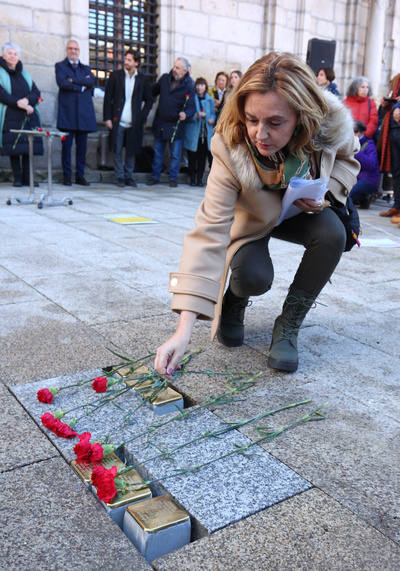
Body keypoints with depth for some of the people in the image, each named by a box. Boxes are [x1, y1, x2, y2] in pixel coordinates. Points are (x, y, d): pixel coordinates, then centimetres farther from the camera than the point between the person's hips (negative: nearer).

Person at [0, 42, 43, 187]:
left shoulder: (24, 74, 19)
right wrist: (19, 103, -16)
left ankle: (27, 178, 2)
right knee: (14, 148, -8)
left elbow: (36, 92, 9)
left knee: (28, 148, -3)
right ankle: (17, 178, -2)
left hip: (28, 116, 4)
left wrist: (27, 100, -12)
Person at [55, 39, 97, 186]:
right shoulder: (60, 66, 11)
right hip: (67, 112, -3)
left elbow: (91, 81, -1)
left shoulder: (85, 68, 21)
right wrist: (81, 86, -6)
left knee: (82, 146, 4)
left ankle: (80, 175, 10)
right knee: (66, 145, -4)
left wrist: (73, 80, -9)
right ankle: (67, 176, 2)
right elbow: (62, 83, -8)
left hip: (84, 112, 3)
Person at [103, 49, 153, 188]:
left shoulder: (143, 79, 6)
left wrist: (142, 117, 3)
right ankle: (120, 177, 10)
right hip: (118, 121, -1)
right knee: (118, 151, 0)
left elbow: (149, 100, 14)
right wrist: (107, 118, -3)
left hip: (134, 123, 1)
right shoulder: (115, 75, 4)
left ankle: (129, 177, 17)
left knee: (131, 151, 5)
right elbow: (108, 98, 5)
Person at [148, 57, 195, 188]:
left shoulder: (189, 86, -9)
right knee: (157, 152, 12)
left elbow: (191, 107, -13)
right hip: (160, 123, 4)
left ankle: (173, 178, 17)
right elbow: (153, 91, 19)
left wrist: (186, 114, -33)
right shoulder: (165, 78, 3)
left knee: (175, 154, 4)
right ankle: (155, 176, 23)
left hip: (175, 125, -4)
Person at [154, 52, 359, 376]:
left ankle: (288, 326, -9)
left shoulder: (333, 122, -28)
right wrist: (184, 331, -46)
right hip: (252, 220, -3)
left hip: (302, 211, 3)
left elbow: (348, 159, -1)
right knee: (253, 277, -31)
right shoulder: (231, 150, -35)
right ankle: (234, 303, 9)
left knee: (332, 233, -29)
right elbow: (208, 233, -40)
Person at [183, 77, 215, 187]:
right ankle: (193, 179, 11)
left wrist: (212, 119, -3)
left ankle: (200, 179, 13)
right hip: (193, 134, -3)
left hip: (205, 133, 3)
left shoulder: (209, 100, 9)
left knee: (202, 157, 5)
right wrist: (197, 116, -23)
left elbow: (213, 113, 19)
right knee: (192, 157, 0)